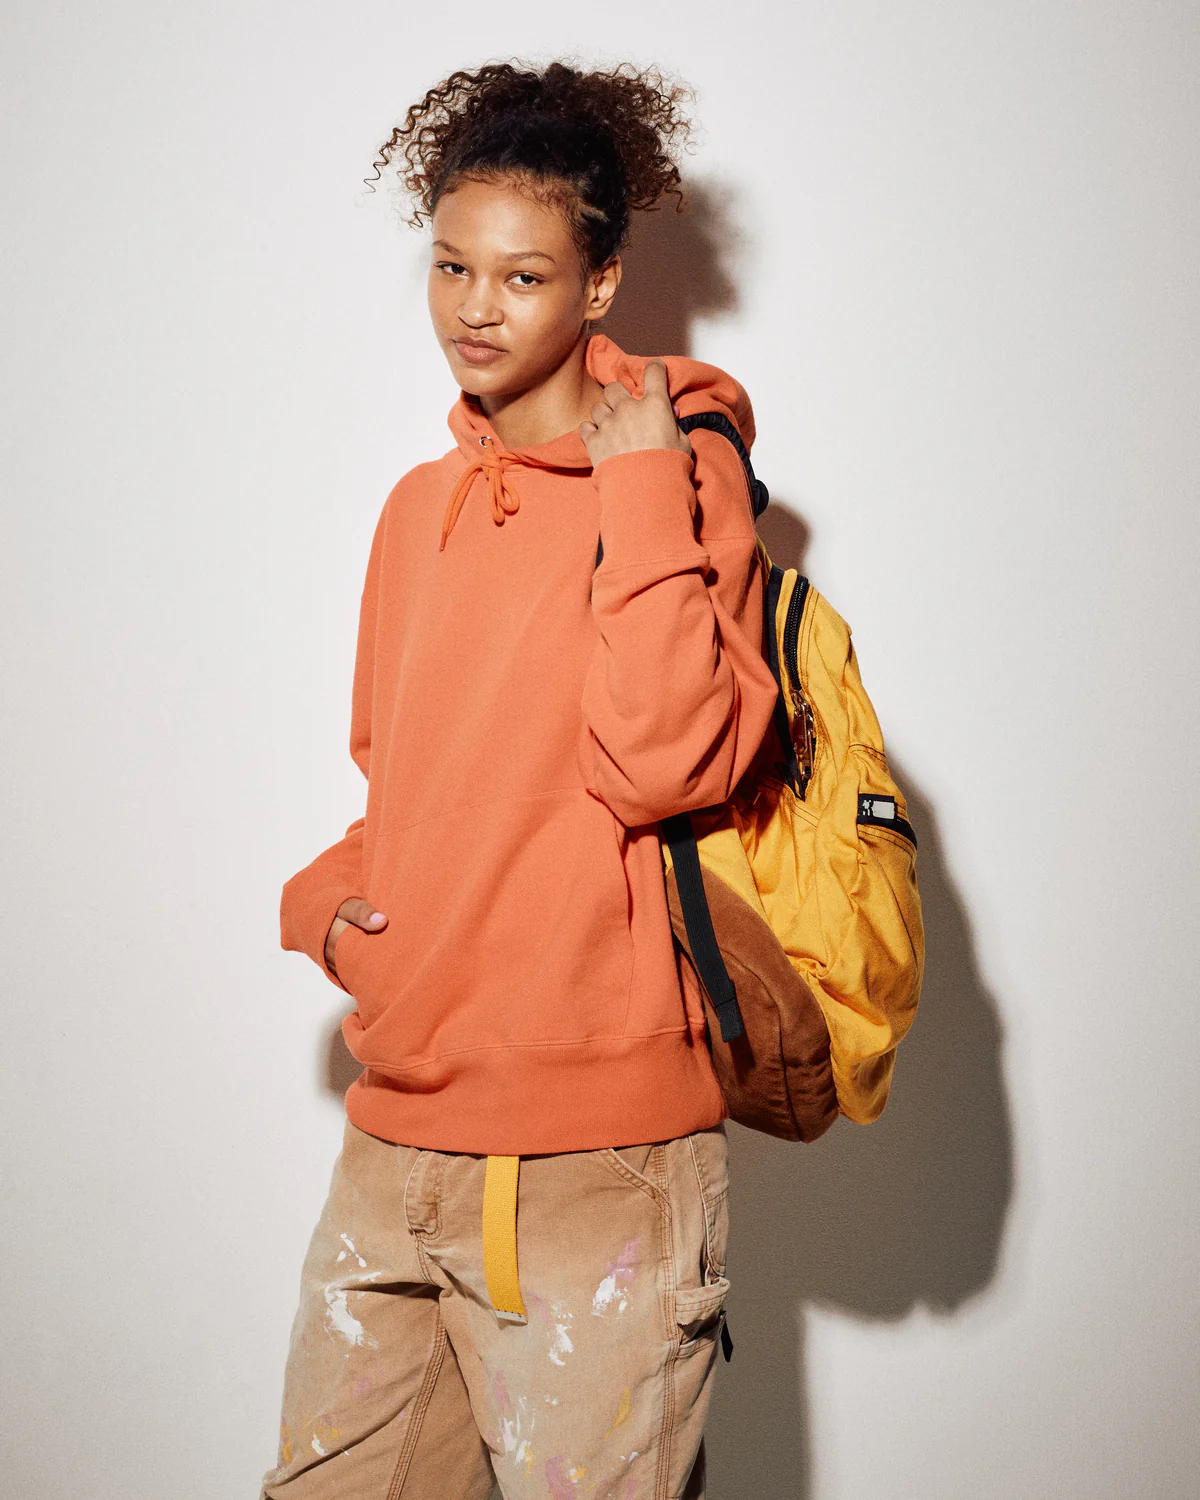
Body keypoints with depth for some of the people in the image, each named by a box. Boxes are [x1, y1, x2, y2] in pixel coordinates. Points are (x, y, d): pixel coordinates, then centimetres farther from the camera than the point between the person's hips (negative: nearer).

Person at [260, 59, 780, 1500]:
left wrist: (638, 487, -17)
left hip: (595, 1159, -6)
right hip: (394, 1141, 6)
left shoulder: (680, 473, -5)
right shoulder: (421, 505, 13)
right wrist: (329, 894, 6)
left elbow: (663, 764, -19)